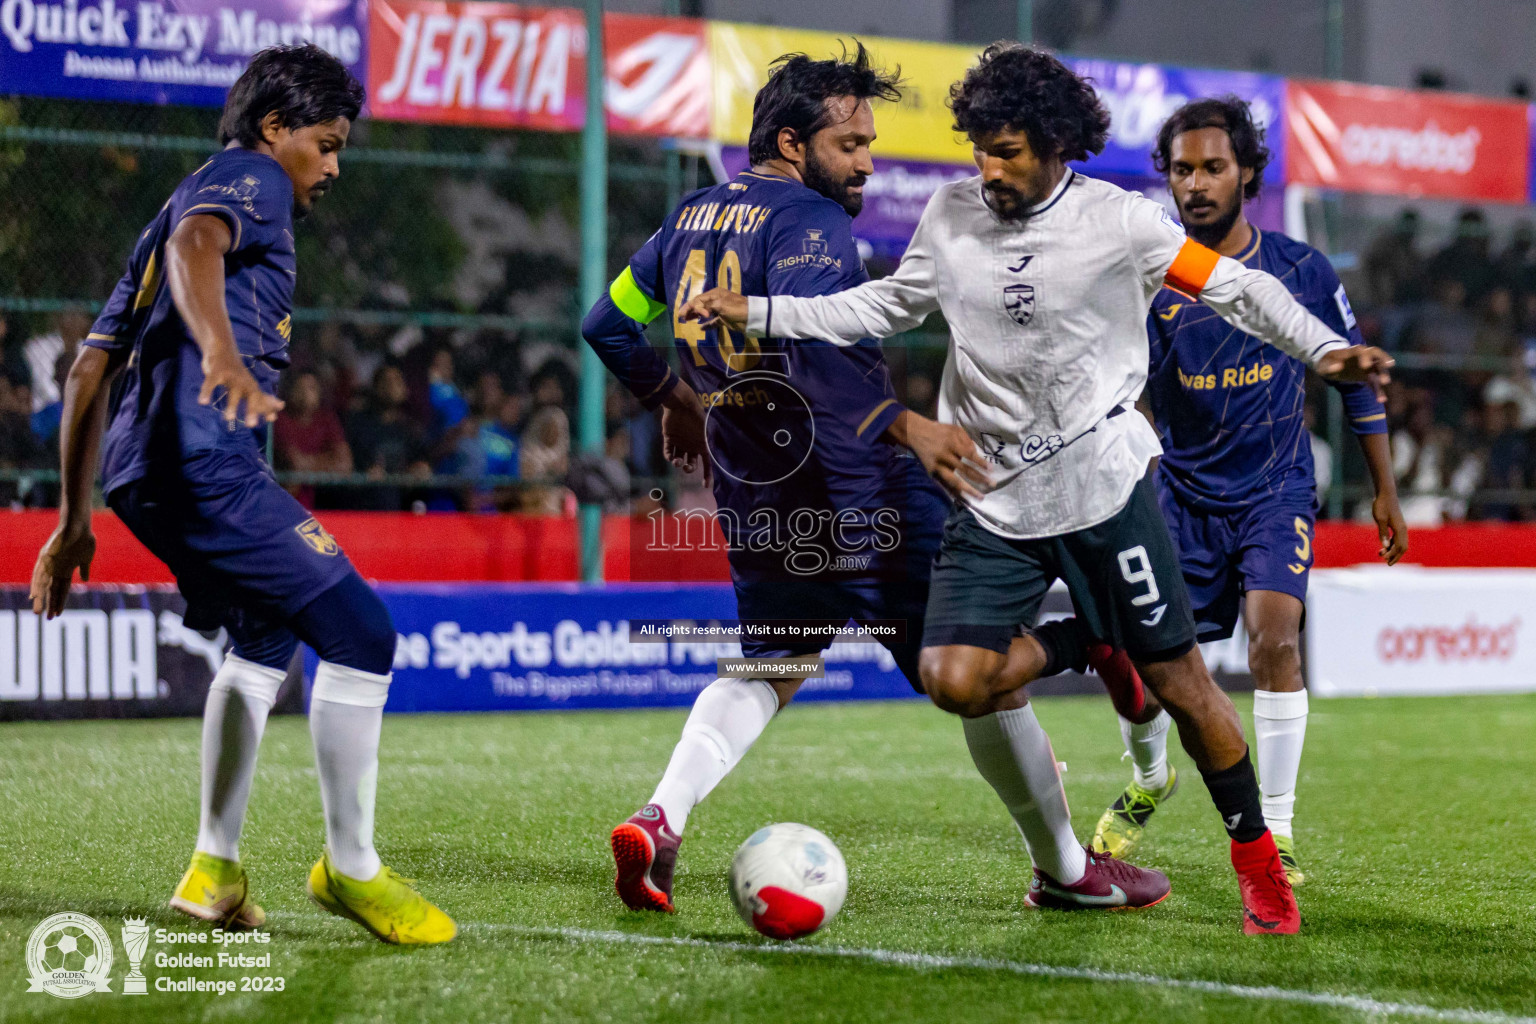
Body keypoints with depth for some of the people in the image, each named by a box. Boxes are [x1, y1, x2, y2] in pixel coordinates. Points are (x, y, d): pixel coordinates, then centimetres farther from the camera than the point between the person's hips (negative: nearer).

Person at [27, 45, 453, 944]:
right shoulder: (248, 181, 3)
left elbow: (89, 369, 31)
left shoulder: (198, 195, 31)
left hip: (143, 470, 10)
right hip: (203, 458, -10)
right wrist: (222, 352, -43)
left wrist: (75, 518, 32)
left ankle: (215, 869, 26)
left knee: (268, 637, 28)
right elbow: (193, 245, -24)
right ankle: (351, 868, -2)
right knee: (362, 633, -10)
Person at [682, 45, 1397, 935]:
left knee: (1177, 678, -2)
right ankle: (1061, 860, 11)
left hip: (1104, 482, -3)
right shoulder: (952, 215, 3)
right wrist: (754, 314, 10)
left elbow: (1237, 287, -2)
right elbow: (886, 308, 16)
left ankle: (1259, 862, 18)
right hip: (997, 497, 3)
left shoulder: (1119, 223, -8)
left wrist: (1324, 348, -17)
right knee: (955, 679, -11)